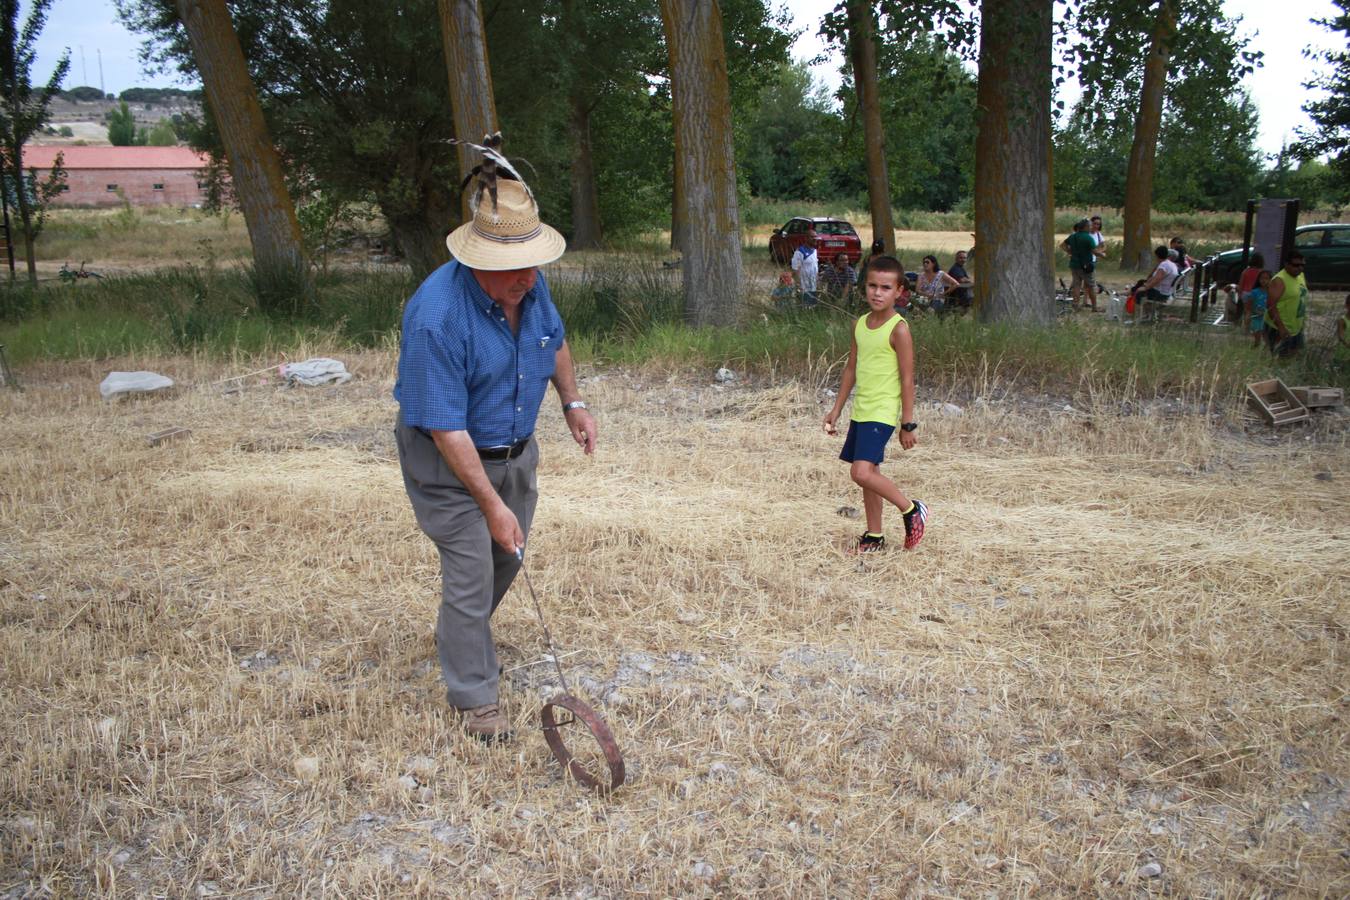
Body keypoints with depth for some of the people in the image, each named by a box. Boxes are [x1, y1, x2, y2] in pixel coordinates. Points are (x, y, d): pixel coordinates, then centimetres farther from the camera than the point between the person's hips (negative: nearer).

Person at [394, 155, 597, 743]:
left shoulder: (530, 285, -11)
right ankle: (475, 698, 16)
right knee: (471, 573, -3)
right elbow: (446, 429, -30)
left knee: (509, 557, 21)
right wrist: (491, 504, -29)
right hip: (450, 461, -7)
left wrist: (572, 403, 3)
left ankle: (458, 634, 49)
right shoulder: (437, 314, -33)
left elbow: (554, 339, 13)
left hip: (515, 450, 8)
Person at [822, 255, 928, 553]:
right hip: (860, 411, 8)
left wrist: (908, 423, -12)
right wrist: (836, 409, 17)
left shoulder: (899, 329, -13)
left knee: (862, 472, -19)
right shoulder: (860, 324, 8)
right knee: (868, 473, 13)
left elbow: (907, 378, -12)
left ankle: (912, 510, 1)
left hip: (882, 412, -7)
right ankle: (875, 536, 24)